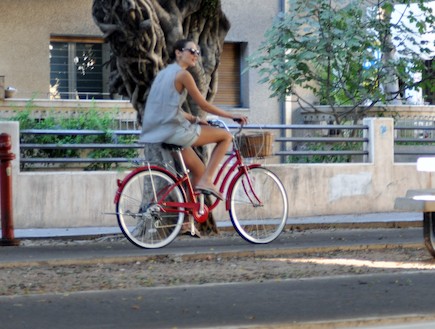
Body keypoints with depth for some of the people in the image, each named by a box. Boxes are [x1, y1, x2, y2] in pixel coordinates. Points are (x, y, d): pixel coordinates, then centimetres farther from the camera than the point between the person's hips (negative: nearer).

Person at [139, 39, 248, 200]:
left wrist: (194, 119, 23)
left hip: (160, 132, 9)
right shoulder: (183, 74, -8)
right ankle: (206, 180, -6)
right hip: (174, 131, -9)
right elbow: (203, 105, -5)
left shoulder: (164, 73, 19)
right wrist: (232, 116, 3)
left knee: (199, 171, 18)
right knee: (226, 136, -1)